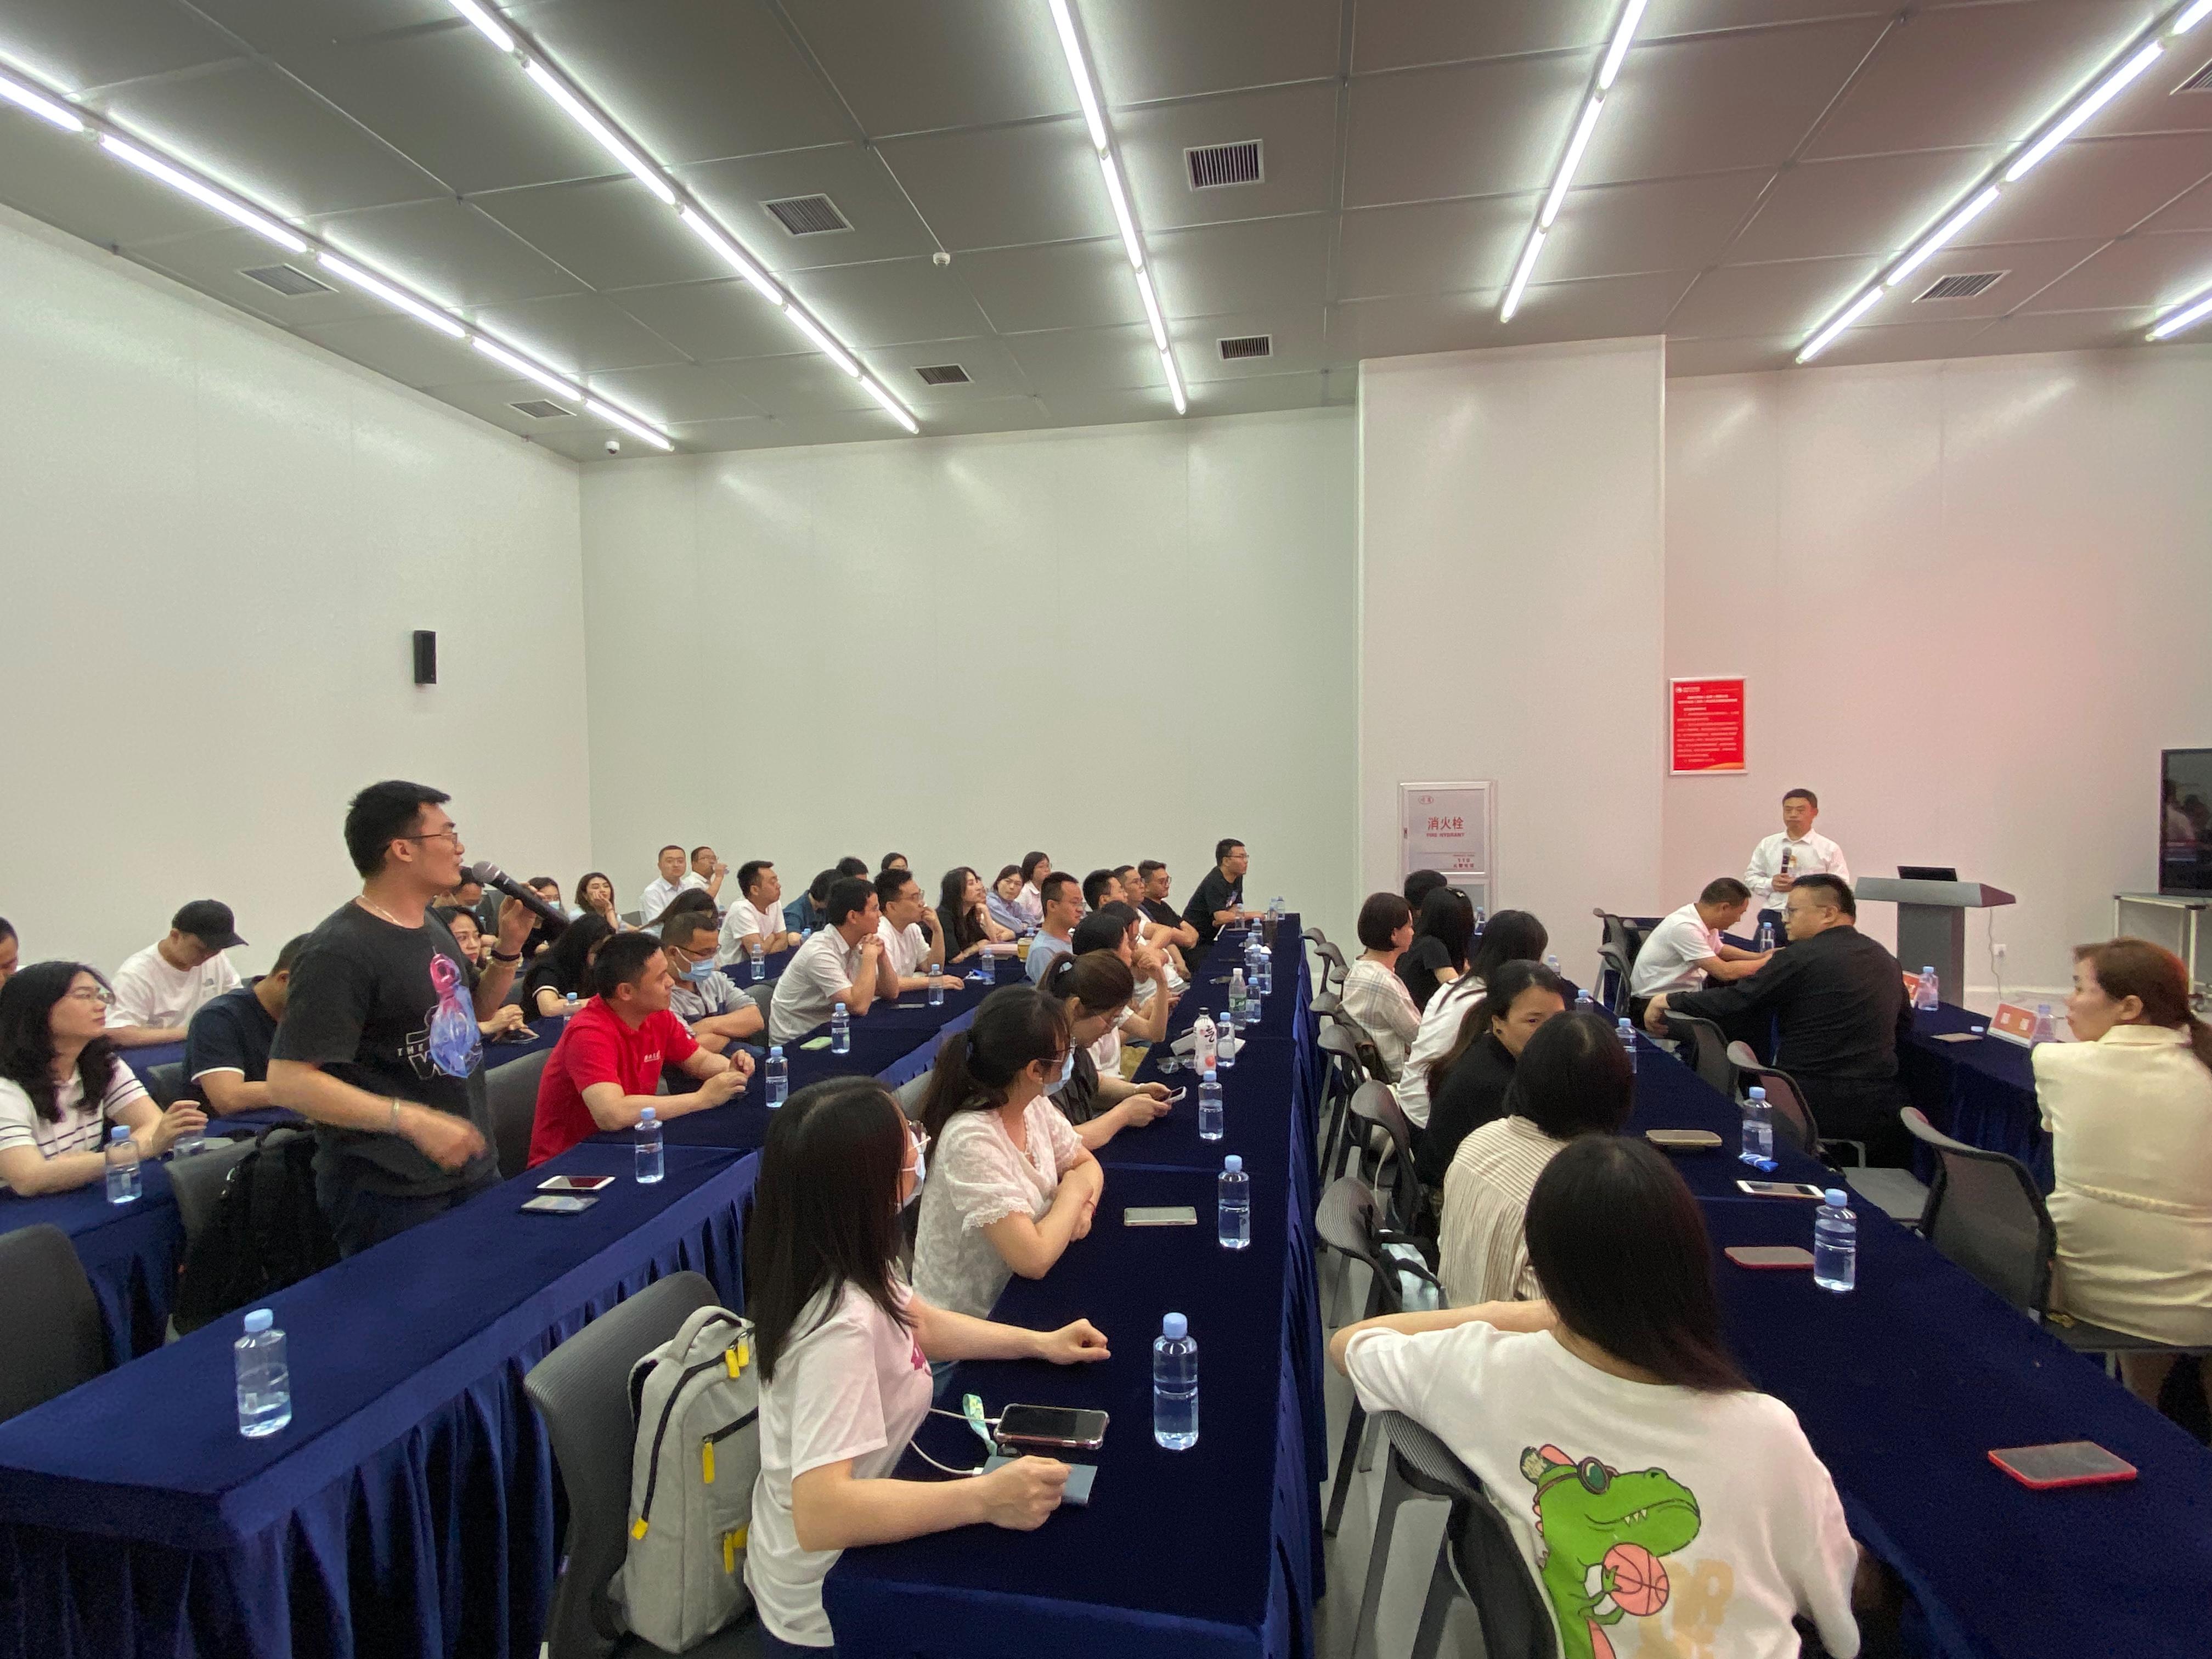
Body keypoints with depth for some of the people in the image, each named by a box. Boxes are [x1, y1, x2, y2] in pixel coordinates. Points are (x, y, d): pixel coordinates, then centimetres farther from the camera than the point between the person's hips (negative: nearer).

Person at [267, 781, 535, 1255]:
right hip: (388, 1195, -8)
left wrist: (508, 947, 4)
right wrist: (412, 1119, -32)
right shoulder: (342, 950, -20)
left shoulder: (433, 926, 8)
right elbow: (288, 1082, -24)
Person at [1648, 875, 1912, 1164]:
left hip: (1813, 1107, -5)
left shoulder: (1801, 957, -11)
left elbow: (1734, 1001, -10)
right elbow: (1904, 1028, 22)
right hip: (1875, 1110, 6)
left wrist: (1668, 1000, 1)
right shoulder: (1887, 961, 9)